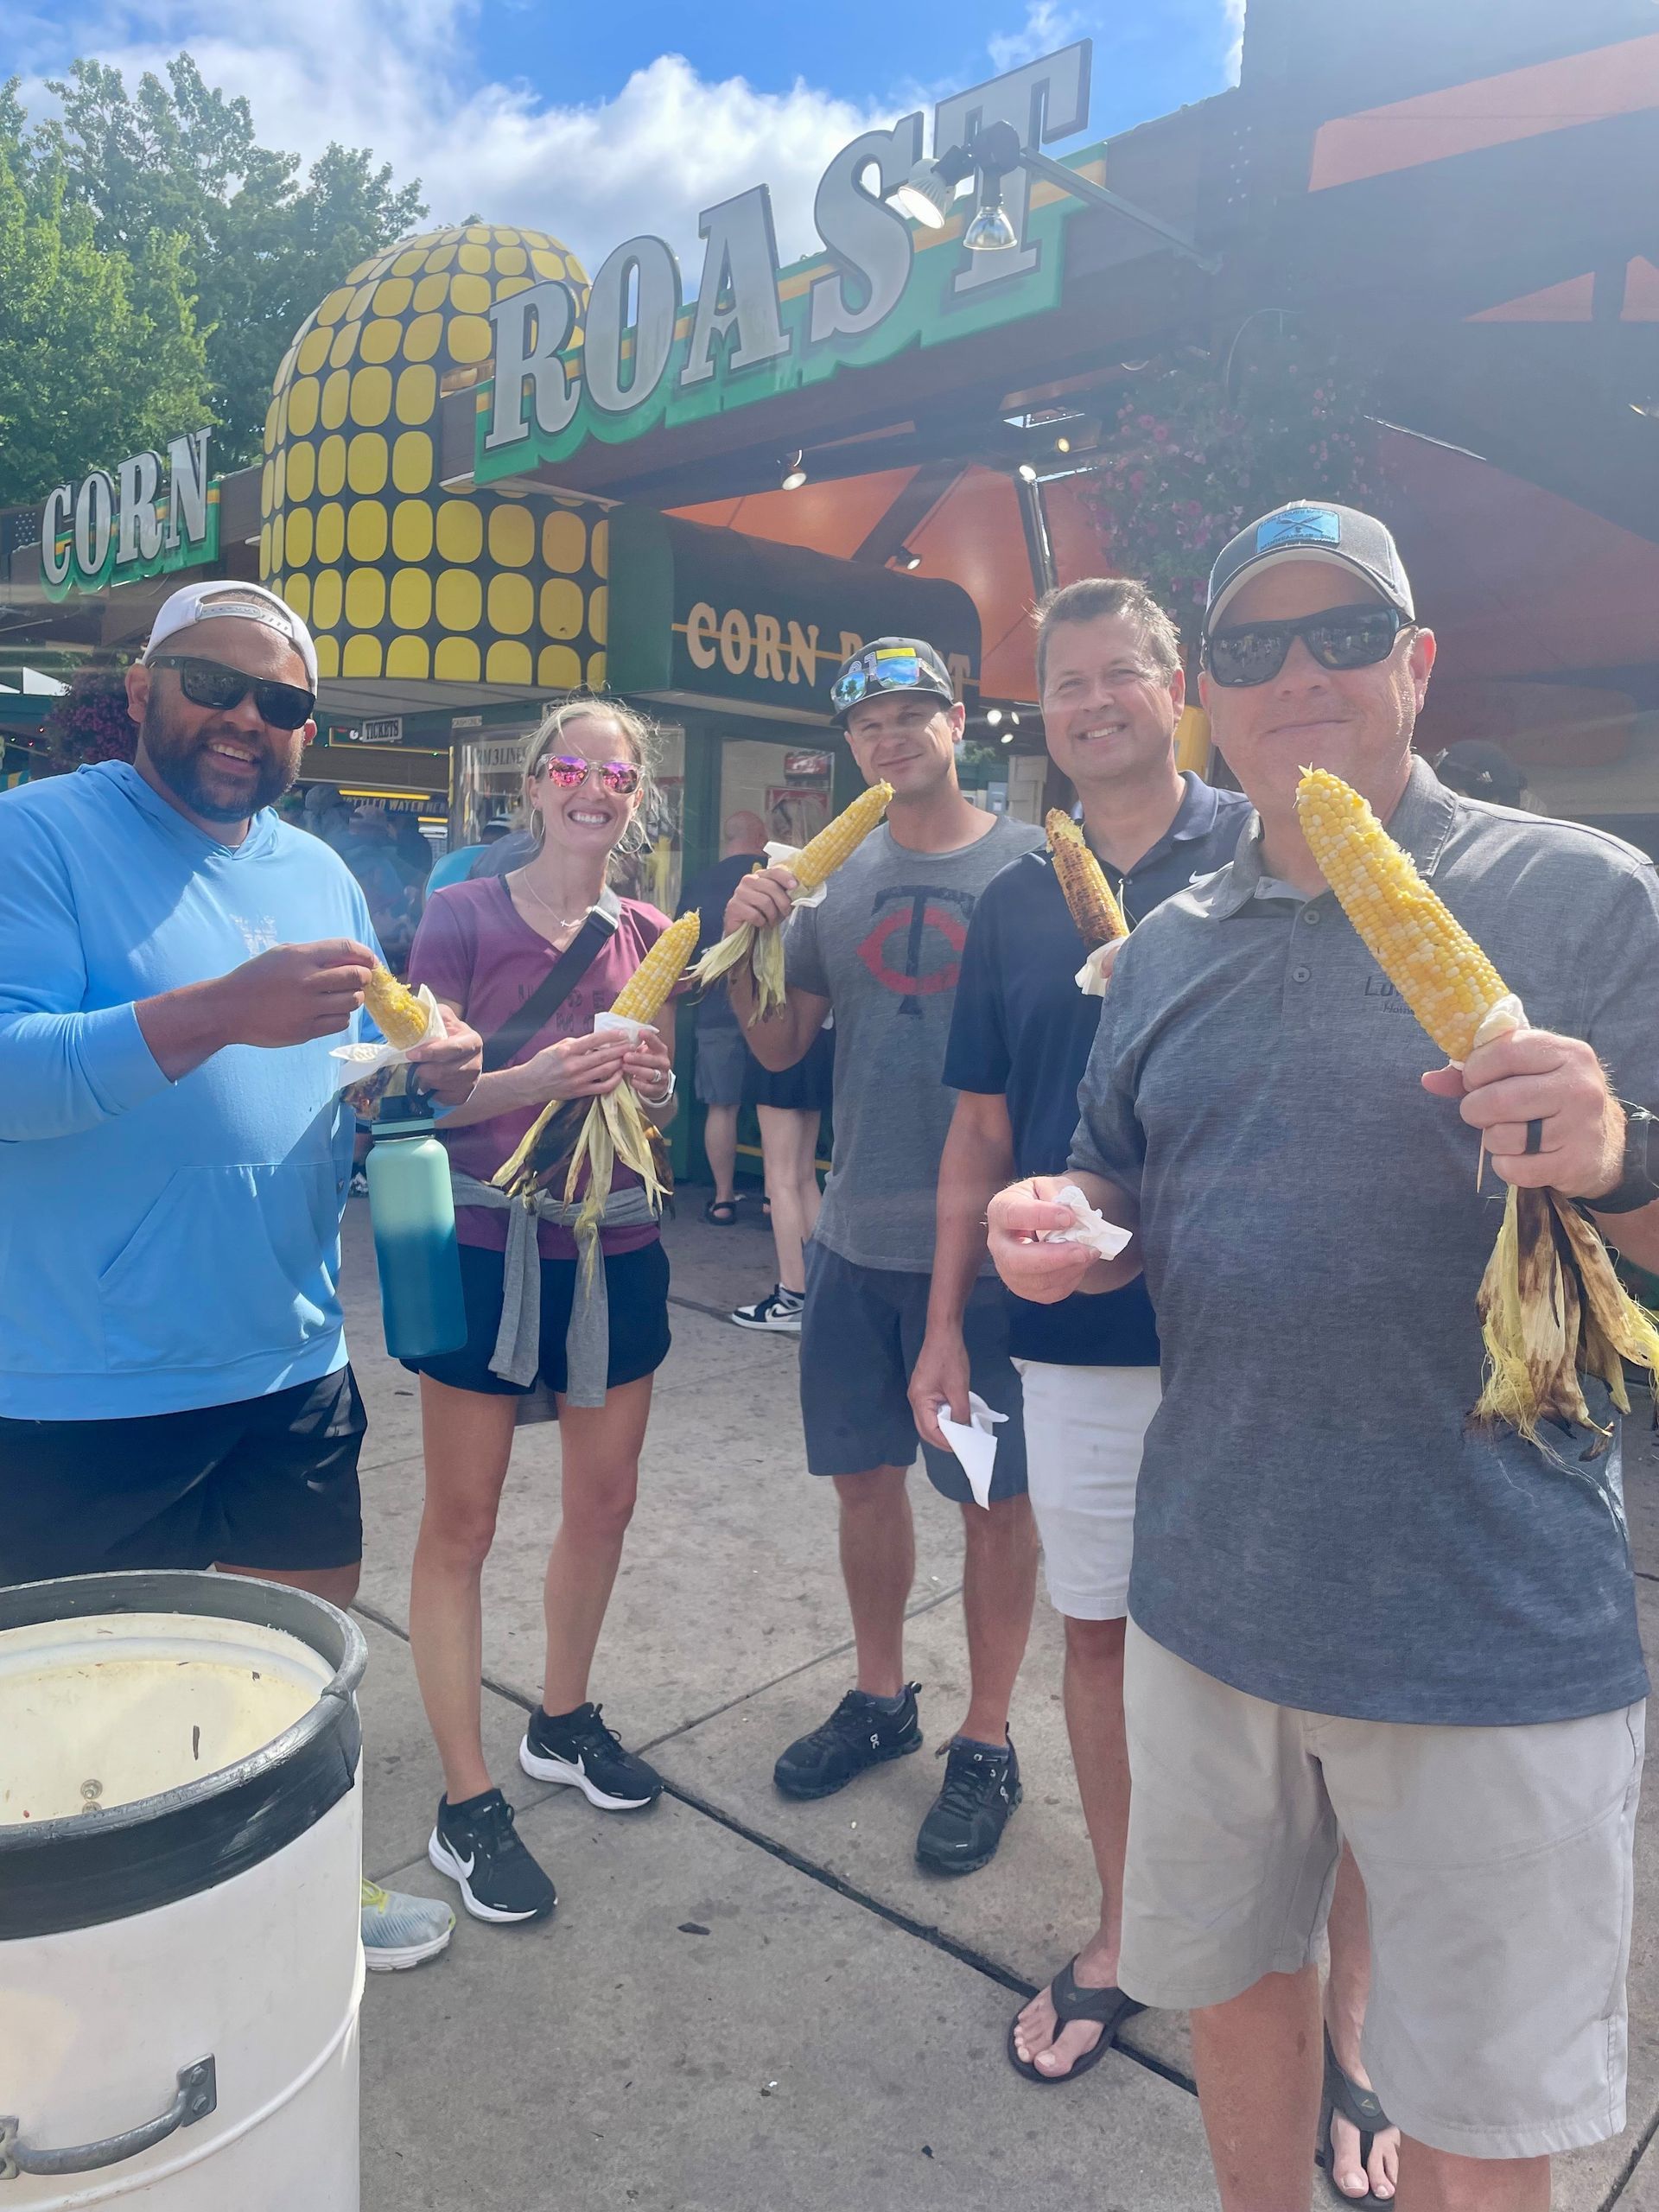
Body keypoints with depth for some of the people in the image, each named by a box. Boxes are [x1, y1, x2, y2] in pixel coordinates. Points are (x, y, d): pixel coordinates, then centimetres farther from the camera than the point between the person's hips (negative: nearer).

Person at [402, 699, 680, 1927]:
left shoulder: (650, 936, 7)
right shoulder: (464, 916, -6)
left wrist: (649, 1081, -8)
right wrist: (541, 1078, -25)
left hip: (616, 1245, 5)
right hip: (489, 1242, -5)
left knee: (605, 1501, 15)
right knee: (462, 1524, 2)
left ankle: (564, 1721, 37)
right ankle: (465, 1806, 16)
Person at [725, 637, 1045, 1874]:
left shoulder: (1034, 864, -5)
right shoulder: (835, 878, 8)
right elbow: (779, 1048, 7)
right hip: (856, 1236, 5)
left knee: (995, 1497, 7)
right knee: (864, 1474, 16)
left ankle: (987, 1743, 26)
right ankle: (881, 1700, 37)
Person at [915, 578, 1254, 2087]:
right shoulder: (1014, 905, 9)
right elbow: (982, 1132, 12)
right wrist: (945, 1322, 11)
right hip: (1074, 1339, 4)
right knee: (1100, 1627, 14)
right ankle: (1123, 1932, 35)